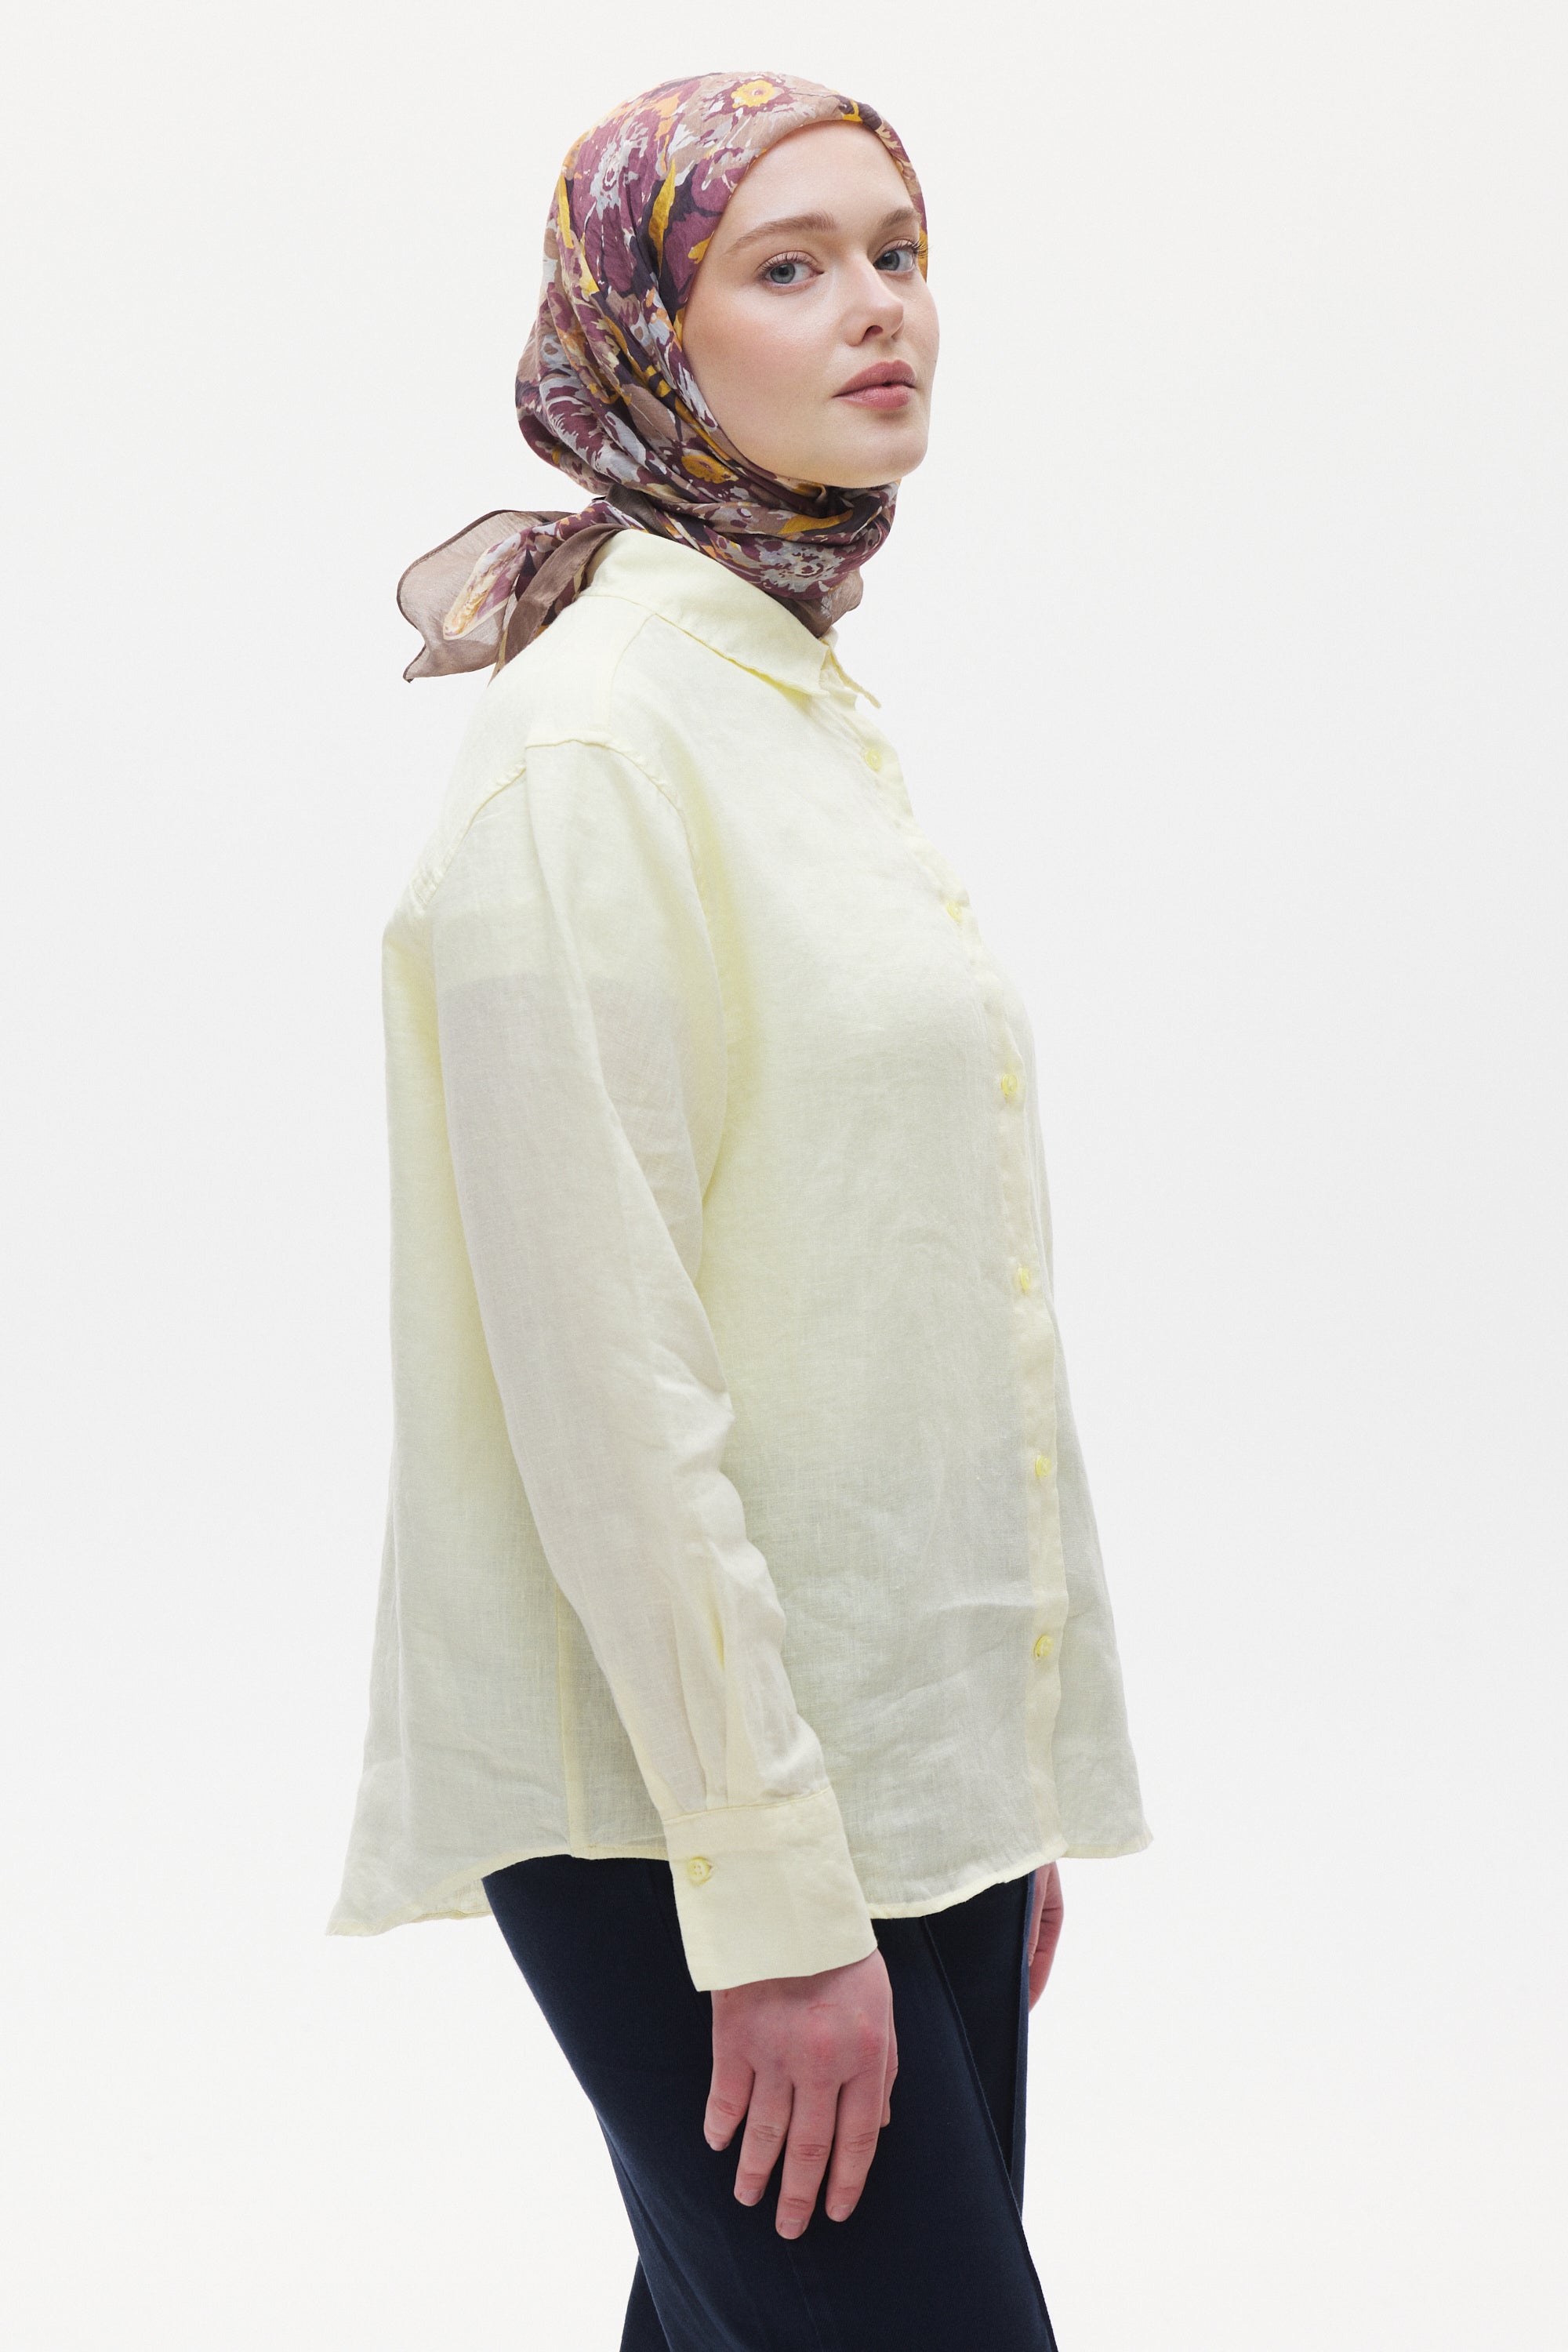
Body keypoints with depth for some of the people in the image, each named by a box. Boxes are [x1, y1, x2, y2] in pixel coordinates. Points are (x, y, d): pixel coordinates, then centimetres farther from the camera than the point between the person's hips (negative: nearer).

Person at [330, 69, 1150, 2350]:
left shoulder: (820, 715, 14)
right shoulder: (592, 746, -13)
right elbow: (602, 1374, -18)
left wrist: (1023, 1779, 16)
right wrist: (773, 1891, -18)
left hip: (910, 1766, 8)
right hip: (694, 1806, -8)